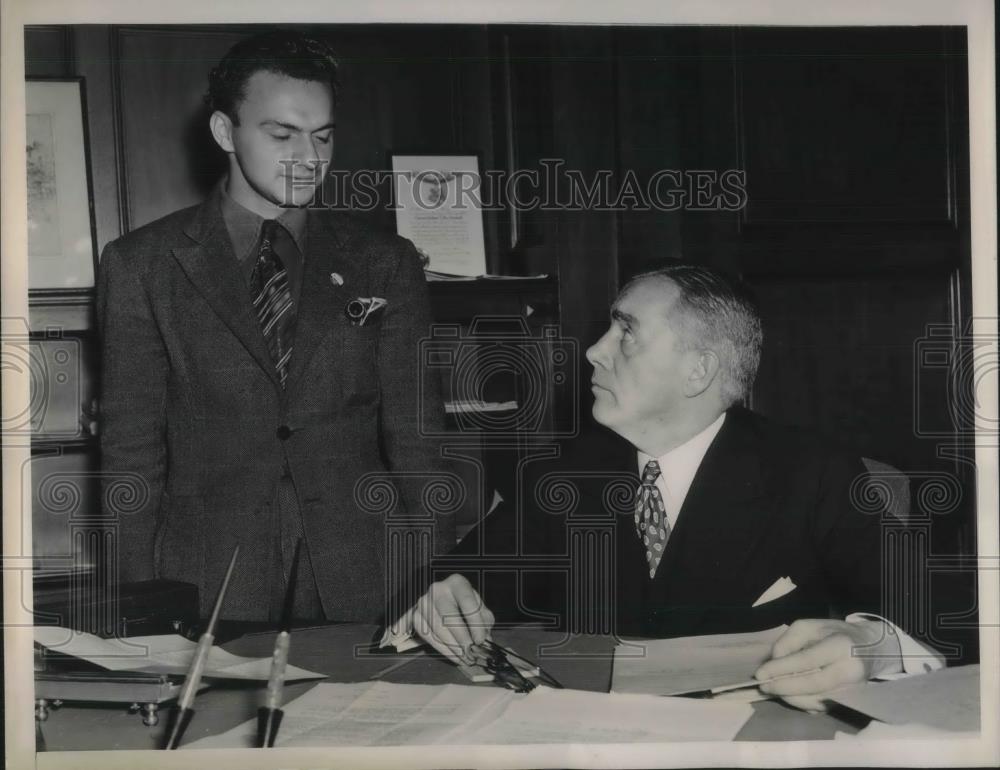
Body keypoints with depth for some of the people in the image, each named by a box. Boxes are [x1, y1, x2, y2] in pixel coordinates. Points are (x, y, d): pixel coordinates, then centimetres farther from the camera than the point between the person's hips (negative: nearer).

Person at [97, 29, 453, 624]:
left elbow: (417, 436, 3)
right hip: (210, 592, -1)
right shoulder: (140, 266, 4)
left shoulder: (385, 265, 7)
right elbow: (131, 449, 3)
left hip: (365, 586, 1)